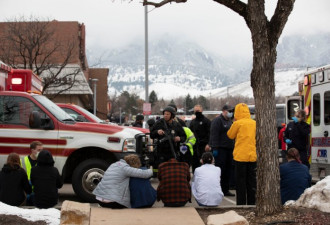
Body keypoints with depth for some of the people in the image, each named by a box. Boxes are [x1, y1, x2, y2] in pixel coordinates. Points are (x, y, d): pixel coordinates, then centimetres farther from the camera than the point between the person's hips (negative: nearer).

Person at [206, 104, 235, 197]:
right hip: (221, 149, -8)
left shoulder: (230, 121, 20)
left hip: (229, 149, 8)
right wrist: (215, 148, -20)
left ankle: (225, 190, 14)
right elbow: (214, 135, -15)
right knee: (220, 169, -8)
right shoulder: (217, 120, -8)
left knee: (228, 170, 8)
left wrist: (233, 147, 19)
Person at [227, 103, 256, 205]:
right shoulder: (255, 123, 4)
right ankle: (251, 203, 14)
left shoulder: (238, 123, -9)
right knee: (252, 181, 10)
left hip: (240, 156, -4)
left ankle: (241, 203, 3)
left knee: (240, 182, 3)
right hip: (253, 156, 4)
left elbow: (230, 135, 4)